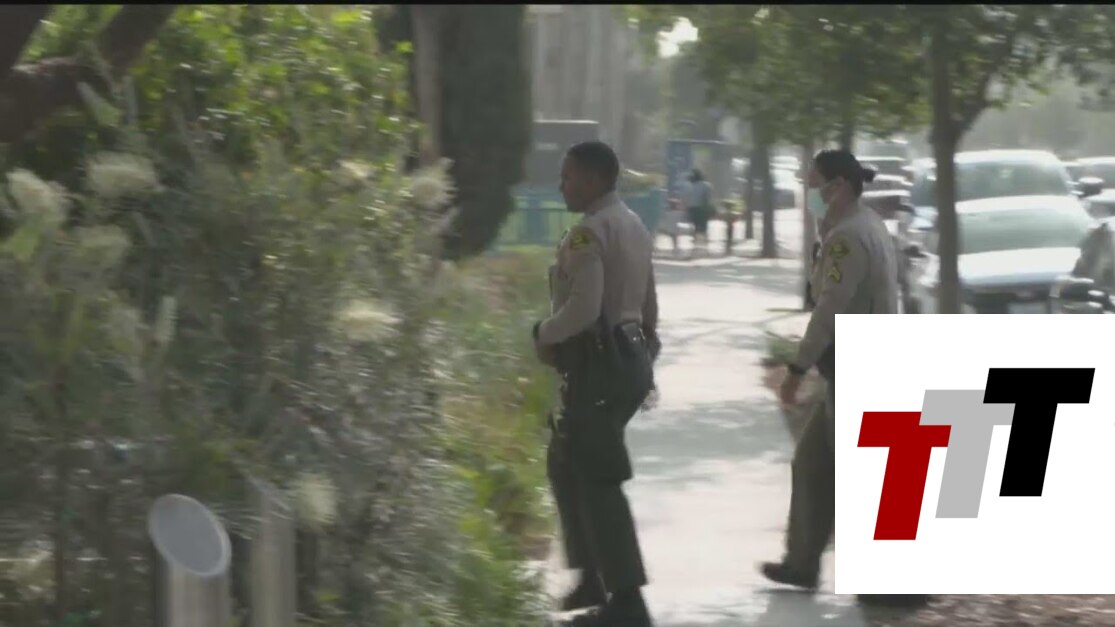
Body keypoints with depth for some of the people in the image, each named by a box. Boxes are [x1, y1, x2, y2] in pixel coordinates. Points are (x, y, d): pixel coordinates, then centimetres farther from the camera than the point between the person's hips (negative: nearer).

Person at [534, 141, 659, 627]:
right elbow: (648, 307, 20)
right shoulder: (632, 226, 16)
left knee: (597, 480, -6)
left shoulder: (589, 232, -17)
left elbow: (583, 309, -25)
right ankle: (595, 578, 24)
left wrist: (543, 335, -9)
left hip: (599, 364, -10)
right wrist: (645, 358, 26)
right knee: (567, 465, 20)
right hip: (628, 356, 10)